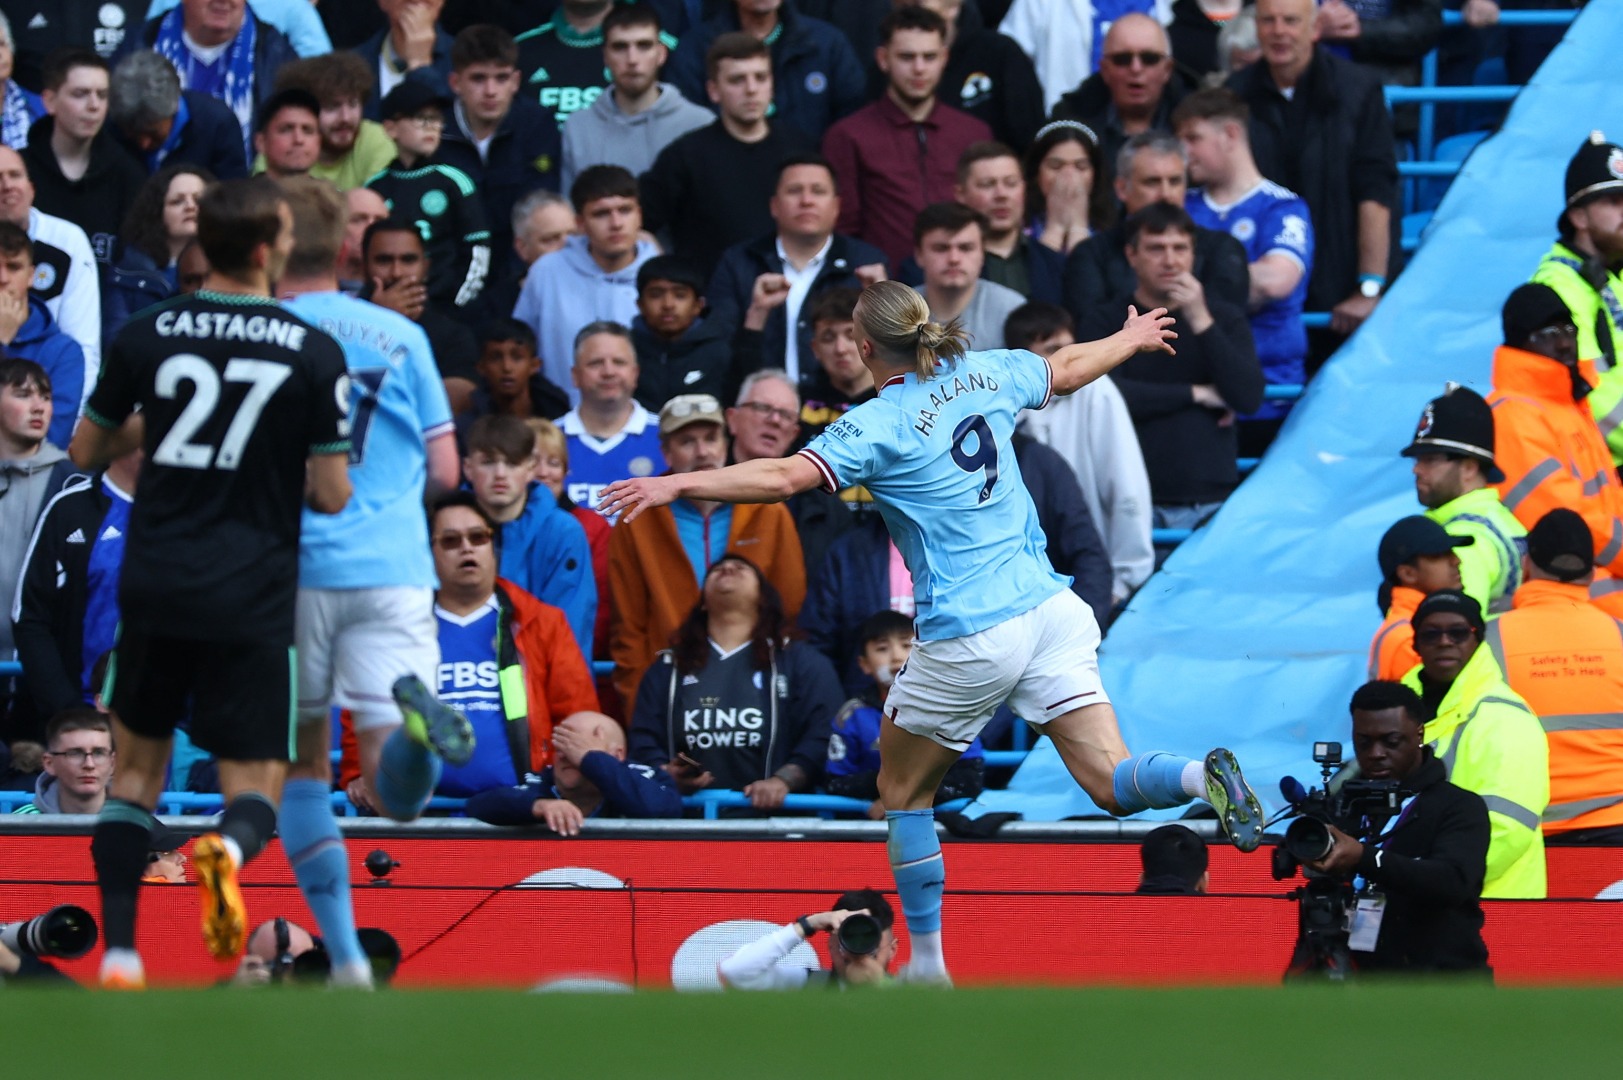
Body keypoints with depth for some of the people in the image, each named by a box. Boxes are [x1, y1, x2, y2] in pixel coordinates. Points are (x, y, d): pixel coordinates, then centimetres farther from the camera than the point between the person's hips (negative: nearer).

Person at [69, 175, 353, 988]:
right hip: (253, 598, -2)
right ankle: (230, 849, -32)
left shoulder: (145, 338, 0)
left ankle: (118, 949, 9)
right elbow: (332, 495, -3)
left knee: (137, 767, 19)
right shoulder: (315, 355, -5)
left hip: (155, 585, 2)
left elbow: (86, 451, 12)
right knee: (255, 784, 4)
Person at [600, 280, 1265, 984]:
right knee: (1112, 784, 0)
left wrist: (677, 485, -24)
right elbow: (1067, 369, 28)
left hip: (969, 636, -5)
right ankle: (1203, 777, -31)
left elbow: (786, 476, -23)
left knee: (903, 792, 15)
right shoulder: (985, 375, 9)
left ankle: (927, 964, 16)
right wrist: (1133, 340, 48)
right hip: (1047, 606, 5)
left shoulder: (878, 424, -9)